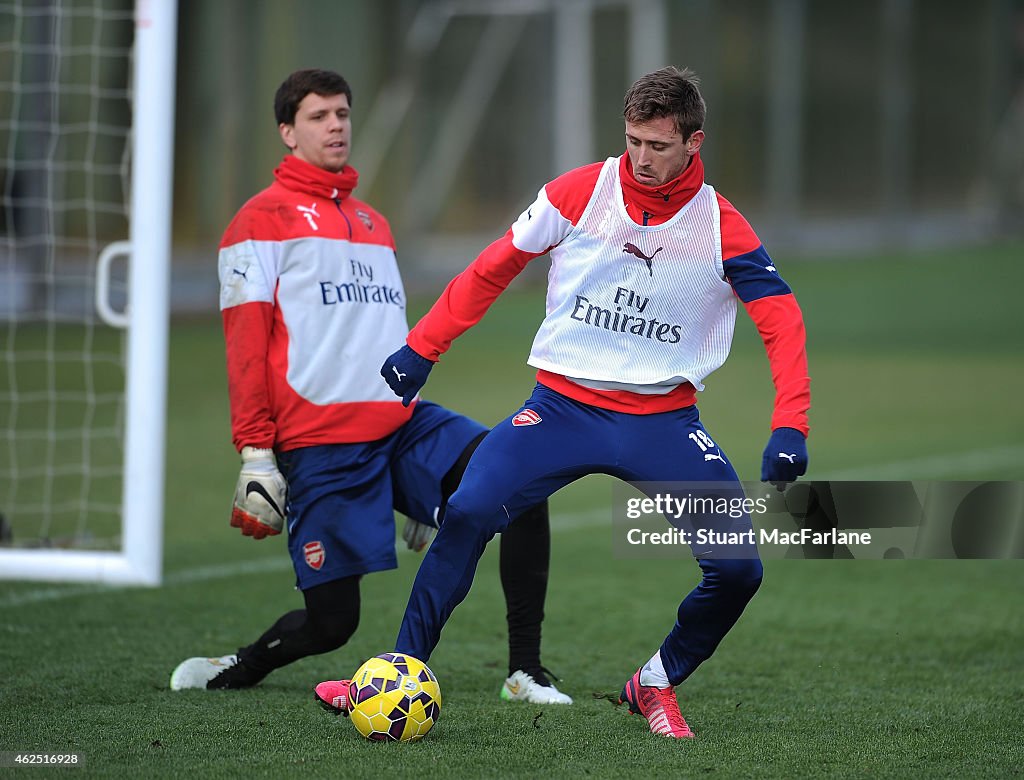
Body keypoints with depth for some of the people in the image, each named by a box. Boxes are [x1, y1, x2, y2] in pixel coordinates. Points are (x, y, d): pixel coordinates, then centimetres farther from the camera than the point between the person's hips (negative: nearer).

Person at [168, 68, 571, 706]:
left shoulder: (374, 224, 23)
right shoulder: (265, 219, 2)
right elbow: (246, 345, -5)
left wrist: (422, 482, 27)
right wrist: (255, 454, -15)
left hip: (401, 423, 6)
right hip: (318, 445, -6)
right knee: (332, 621, -7)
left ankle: (526, 670, -14)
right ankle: (232, 671, 23)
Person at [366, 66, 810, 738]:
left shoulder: (722, 229, -6)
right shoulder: (579, 194, -4)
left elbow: (784, 325, -5)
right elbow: (493, 269, 7)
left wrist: (790, 429, -18)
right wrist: (423, 348, 6)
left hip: (663, 421, 0)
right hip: (564, 403, 0)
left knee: (738, 570, -13)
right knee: (467, 513, -23)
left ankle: (657, 684, 14)